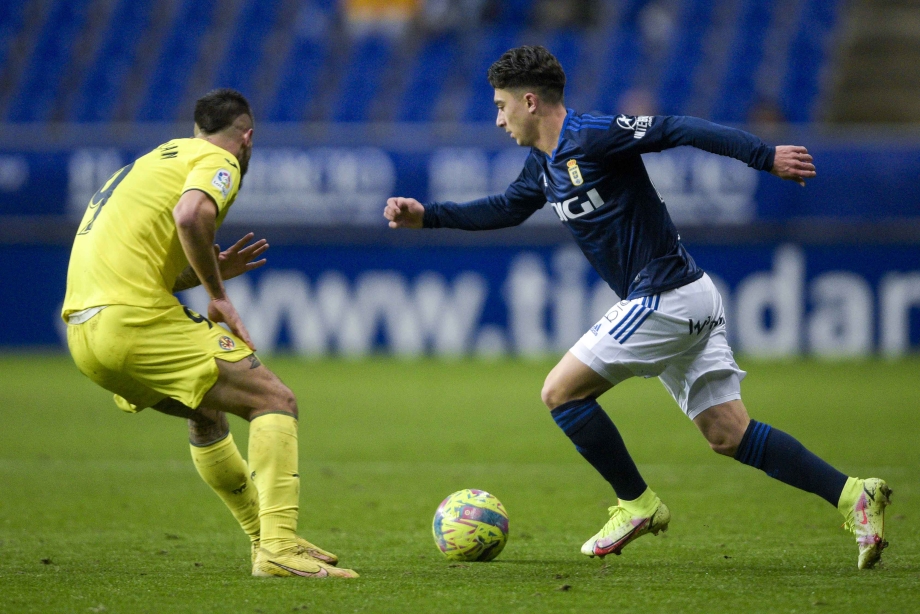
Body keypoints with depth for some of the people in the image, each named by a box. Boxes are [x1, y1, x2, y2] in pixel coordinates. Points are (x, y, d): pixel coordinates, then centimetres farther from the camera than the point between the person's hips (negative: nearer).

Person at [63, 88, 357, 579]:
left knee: (208, 410, 29)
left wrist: (211, 272, 26)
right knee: (275, 401, -4)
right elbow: (190, 214, -22)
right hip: (135, 321, -9)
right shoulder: (219, 161, 2)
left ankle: (266, 538, 33)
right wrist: (217, 294, -10)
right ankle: (279, 547, -18)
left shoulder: (155, 161, 29)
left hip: (82, 327, 9)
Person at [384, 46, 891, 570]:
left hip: (664, 299, -9)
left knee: (561, 391, -3)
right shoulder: (545, 163, 15)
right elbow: (506, 208, 31)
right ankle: (852, 494, -2)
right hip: (689, 298, 9)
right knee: (729, 435, 5)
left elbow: (679, 130, -19)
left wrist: (765, 157, -25)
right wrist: (427, 216, 26)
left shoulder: (591, 137, -13)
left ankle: (638, 504, 6)